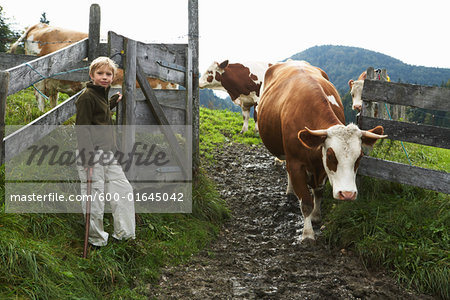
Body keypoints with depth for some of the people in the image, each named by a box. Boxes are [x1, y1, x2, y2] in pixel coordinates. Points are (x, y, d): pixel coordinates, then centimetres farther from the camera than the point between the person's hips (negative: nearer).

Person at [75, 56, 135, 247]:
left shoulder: (102, 95, 17)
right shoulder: (87, 97, -11)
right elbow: (82, 128, -17)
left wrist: (114, 102, 38)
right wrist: (88, 156, -22)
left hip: (107, 154, 10)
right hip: (92, 154, -9)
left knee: (124, 190, 11)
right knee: (95, 197, -2)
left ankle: (124, 233, 21)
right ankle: (97, 239, 13)